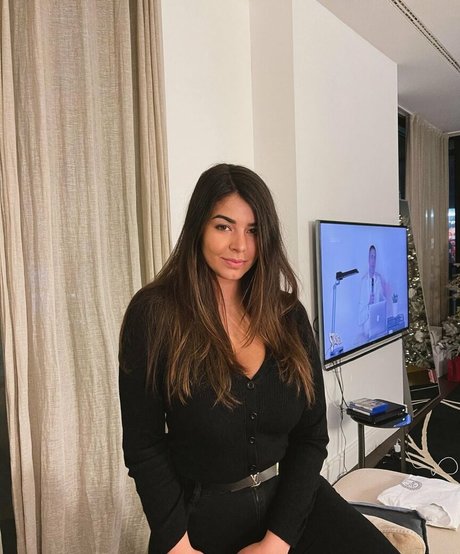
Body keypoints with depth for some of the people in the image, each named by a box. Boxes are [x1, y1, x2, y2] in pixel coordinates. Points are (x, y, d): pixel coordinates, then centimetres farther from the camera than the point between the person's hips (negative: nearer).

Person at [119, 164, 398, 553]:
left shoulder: (288, 315, -1)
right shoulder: (154, 313, -10)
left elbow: (312, 436, -1)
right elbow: (143, 444, -7)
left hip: (291, 501, 3)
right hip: (201, 513, -2)